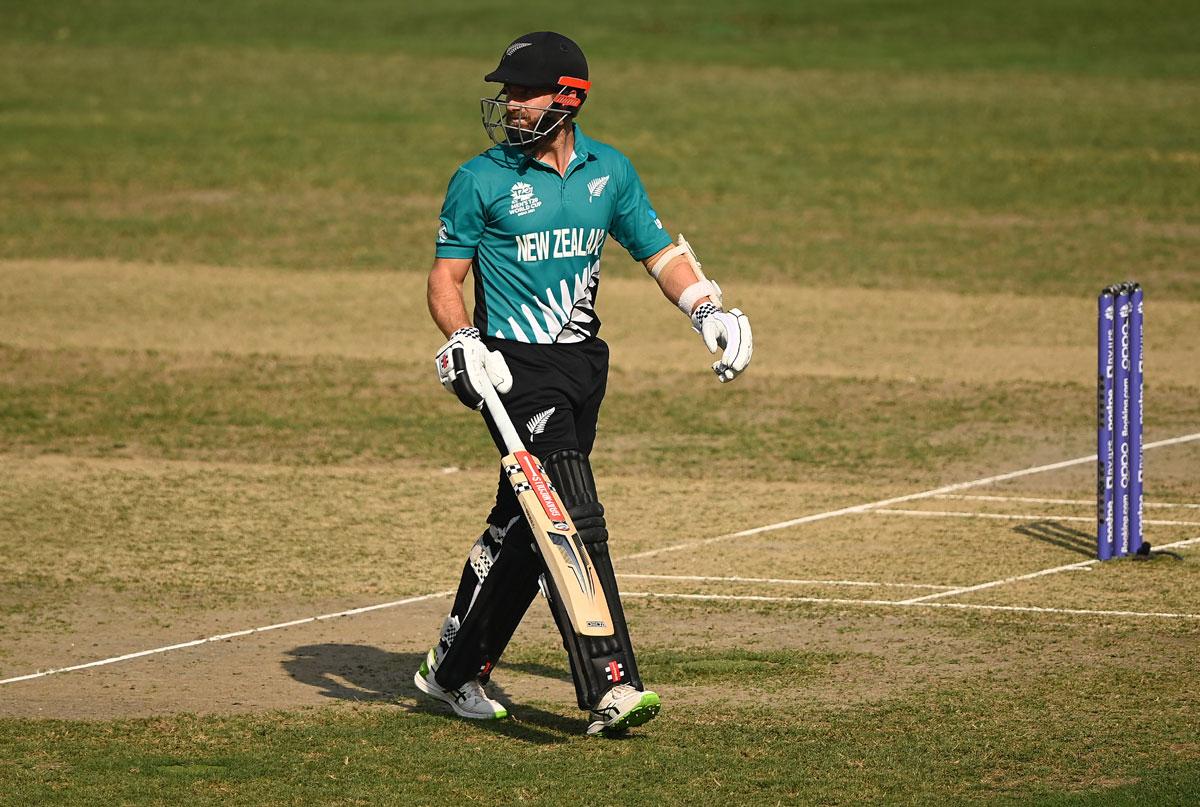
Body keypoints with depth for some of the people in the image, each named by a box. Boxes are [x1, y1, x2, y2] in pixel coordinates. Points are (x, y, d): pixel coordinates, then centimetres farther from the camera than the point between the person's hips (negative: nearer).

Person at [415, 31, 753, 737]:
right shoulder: (481, 181, -4)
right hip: (516, 367, -5)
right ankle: (610, 686, -23)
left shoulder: (610, 170, 9)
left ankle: (456, 668, 26)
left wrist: (708, 309, 1)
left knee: (522, 525, 11)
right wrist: (461, 339, -18)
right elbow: (447, 277, 0)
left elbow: (659, 250, 16)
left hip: (583, 363, 5)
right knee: (575, 519, -18)